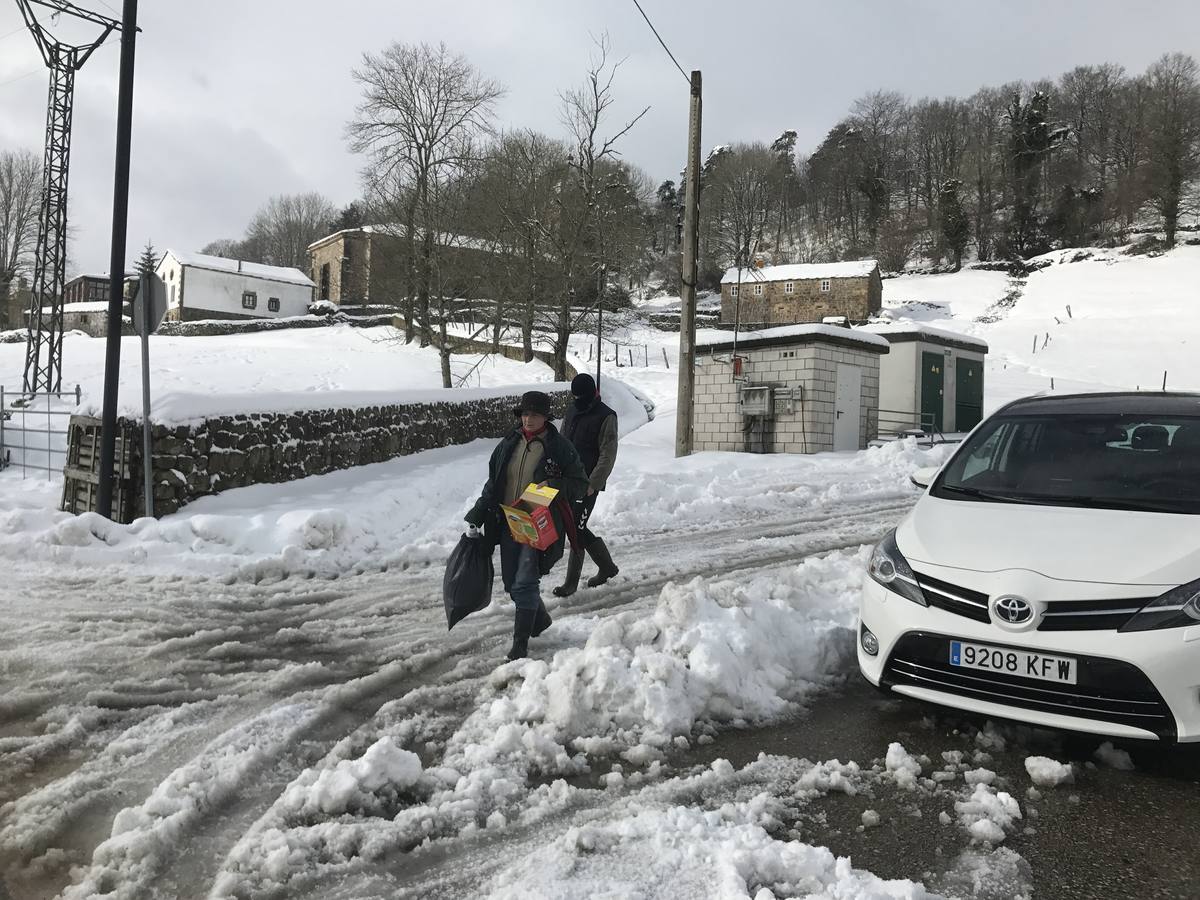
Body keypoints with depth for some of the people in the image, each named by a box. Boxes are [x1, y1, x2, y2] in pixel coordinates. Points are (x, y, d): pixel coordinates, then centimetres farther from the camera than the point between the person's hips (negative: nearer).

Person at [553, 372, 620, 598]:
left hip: (588, 484, -7)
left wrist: (592, 484, -19)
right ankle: (607, 566, 28)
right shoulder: (573, 411, 11)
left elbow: (607, 456, -13)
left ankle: (571, 582, 8)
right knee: (576, 528, 11)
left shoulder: (606, 417, -10)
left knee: (576, 529, -6)